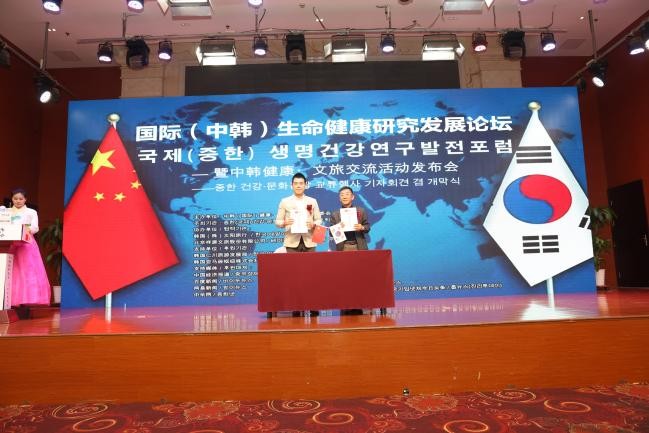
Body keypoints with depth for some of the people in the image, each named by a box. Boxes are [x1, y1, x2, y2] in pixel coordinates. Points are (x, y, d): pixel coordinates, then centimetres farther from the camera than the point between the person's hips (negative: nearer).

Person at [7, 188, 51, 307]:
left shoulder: (31, 212, 9)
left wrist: (28, 229, -24)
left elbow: (35, 228, -3)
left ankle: (29, 299, -11)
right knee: (12, 273, -4)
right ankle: (13, 301, -4)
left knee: (29, 271, -9)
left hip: (26, 245, -2)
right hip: (11, 245, 2)